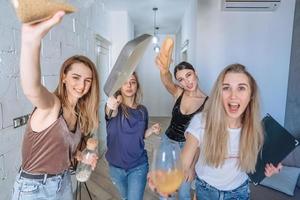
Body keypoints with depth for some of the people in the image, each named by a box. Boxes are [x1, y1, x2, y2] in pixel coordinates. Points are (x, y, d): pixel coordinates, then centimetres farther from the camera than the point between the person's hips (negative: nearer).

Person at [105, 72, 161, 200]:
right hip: (116, 166, 0)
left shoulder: (142, 110, -5)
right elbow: (110, 114, -40)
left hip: (138, 166, 0)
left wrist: (151, 130, -13)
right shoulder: (115, 107, -14)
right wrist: (111, 108, -63)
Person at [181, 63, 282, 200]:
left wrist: (270, 166, -18)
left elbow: (250, 158, 1)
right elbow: (183, 163, -31)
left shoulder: (253, 126, -18)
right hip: (206, 188, -1)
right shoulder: (201, 121, -29)